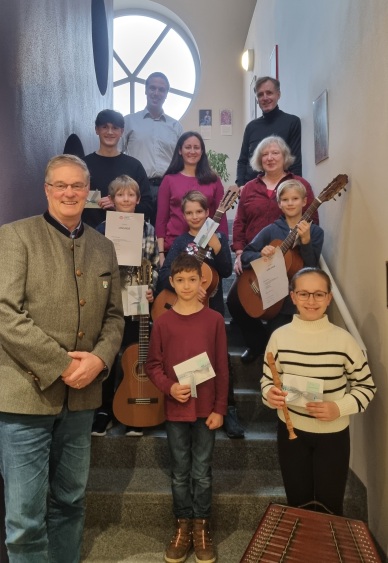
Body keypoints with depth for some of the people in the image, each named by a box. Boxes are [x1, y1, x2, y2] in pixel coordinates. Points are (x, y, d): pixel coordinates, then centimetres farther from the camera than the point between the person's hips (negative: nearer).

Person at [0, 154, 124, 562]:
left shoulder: (103, 248, 11)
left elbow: (114, 314, 11)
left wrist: (99, 359, -7)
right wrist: (61, 365, -16)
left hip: (81, 395, 5)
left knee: (70, 502, 20)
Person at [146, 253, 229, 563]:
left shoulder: (214, 319, -4)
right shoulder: (163, 322, -2)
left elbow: (222, 368, -2)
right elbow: (153, 365, 2)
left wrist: (219, 408, -5)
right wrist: (169, 386, -16)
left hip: (206, 409, -1)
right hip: (175, 409, 1)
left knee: (202, 472, 11)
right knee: (180, 472, 14)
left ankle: (201, 527, 29)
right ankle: (183, 526, 31)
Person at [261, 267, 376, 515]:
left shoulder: (343, 339, -13)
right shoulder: (280, 336, -9)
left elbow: (366, 386, -4)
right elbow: (267, 380, 1)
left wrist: (340, 407, -19)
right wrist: (270, 394, -20)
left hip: (333, 434, -1)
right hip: (291, 430, 1)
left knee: (330, 506, 15)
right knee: (297, 503, 19)